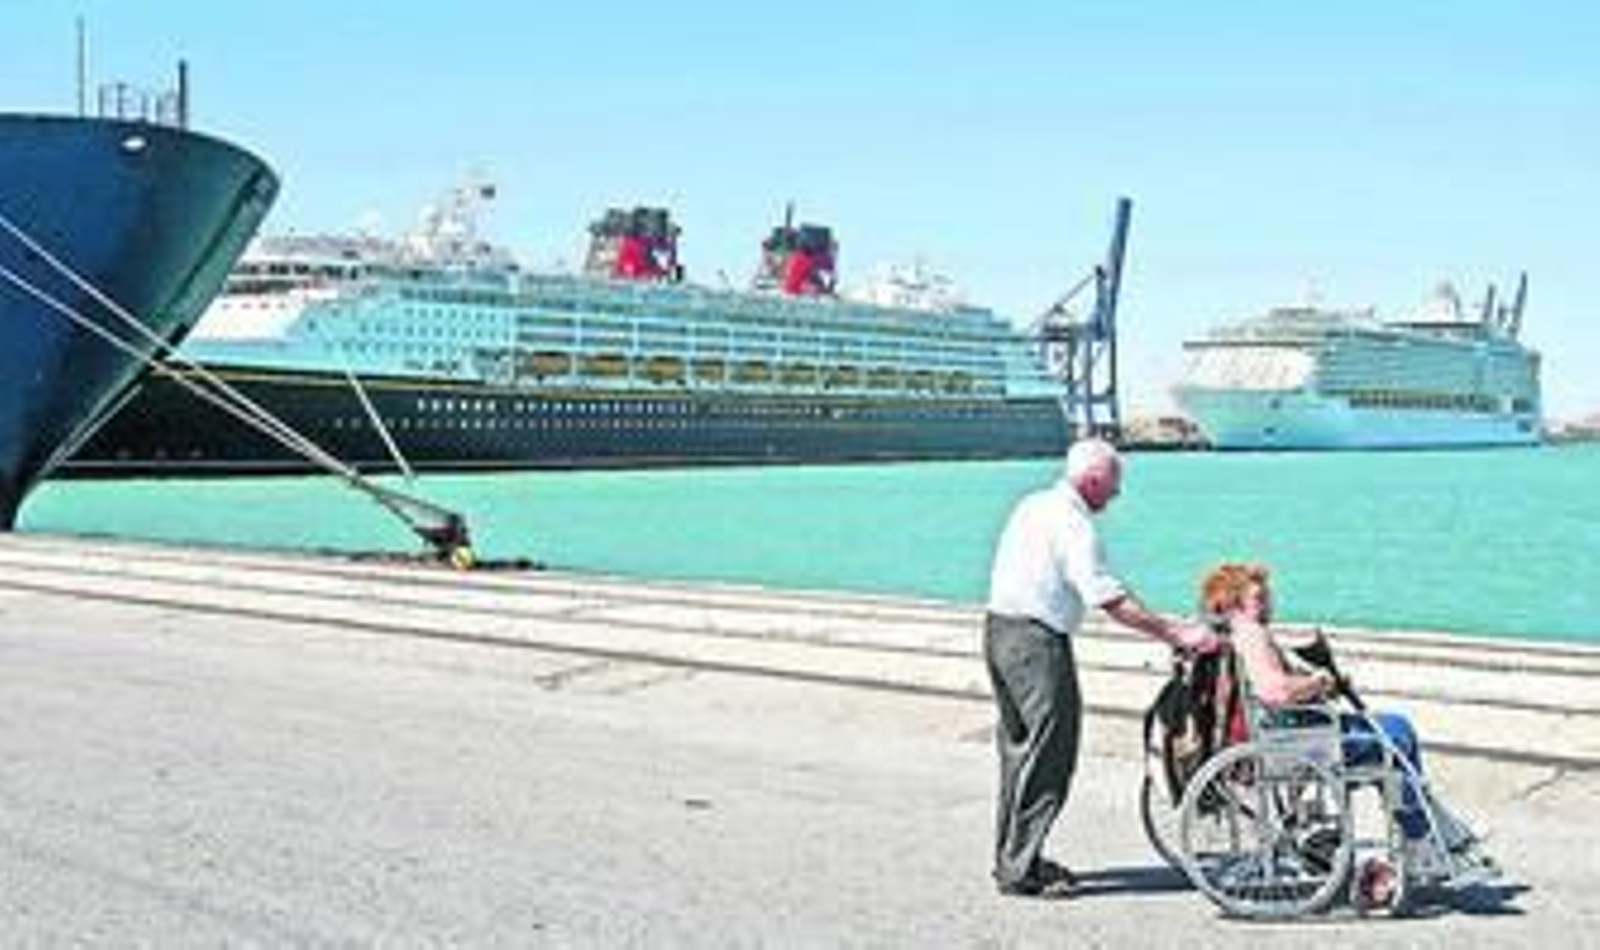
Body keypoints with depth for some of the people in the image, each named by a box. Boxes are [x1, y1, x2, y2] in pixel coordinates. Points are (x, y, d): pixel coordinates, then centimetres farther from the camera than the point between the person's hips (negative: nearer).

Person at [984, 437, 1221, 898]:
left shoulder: (1034, 505, 13)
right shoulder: (1073, 523, -16)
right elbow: (1111, 600, -20)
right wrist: (1177, 634, -19)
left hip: (1000, 626, 10)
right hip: (1036, 639, -10)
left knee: (1019, 749, 17)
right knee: (1048, 753, -5)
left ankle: (1012, 857, 25)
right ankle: (1020, 870, -3)